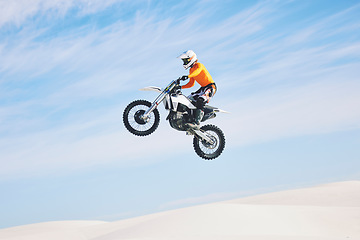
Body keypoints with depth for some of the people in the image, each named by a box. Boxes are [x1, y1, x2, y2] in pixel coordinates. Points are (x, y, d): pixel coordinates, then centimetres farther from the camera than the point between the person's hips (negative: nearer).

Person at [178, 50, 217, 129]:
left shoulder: (199, 65, -10)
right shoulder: (191, 70, 18)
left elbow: (197, 71, -35)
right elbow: (191, 84, 23)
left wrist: (188, 76, -52)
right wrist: (180, 87, 11)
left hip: (210, 87, -10)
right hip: (203, 88, 10)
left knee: (200, 102, -31)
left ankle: (196, 123, -42)